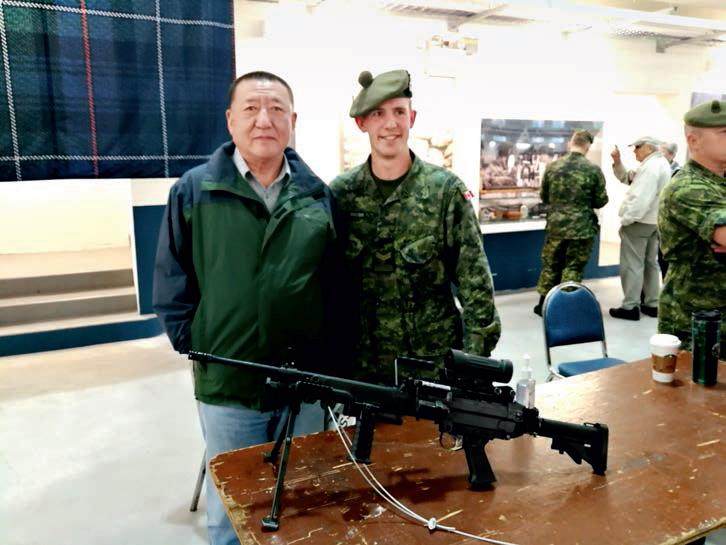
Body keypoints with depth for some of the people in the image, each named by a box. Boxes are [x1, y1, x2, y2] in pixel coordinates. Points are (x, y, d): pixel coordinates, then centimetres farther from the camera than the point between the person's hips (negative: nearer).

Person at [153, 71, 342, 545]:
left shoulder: (319, 195, 2)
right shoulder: (193, 191, -4)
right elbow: (171, 284, 0)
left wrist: (329, 353, 0)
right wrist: (196, 348, -6)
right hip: (226, 387, -1)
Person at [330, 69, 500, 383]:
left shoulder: (446, 190, -7)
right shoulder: (340, 193, -2)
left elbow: (476, 283, -6)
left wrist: (476, 360, -8)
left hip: (435, 360, -1)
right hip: (360, 363, 2)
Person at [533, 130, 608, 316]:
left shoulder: (553, 166, -2)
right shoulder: (594, 170, -8)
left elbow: (544, 196, 7)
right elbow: (601, 201, -4)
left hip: (555, 225, 3)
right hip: (582, 228, -2)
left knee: (550, 264, 14)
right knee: (573, 268, 6)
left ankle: (543, 304, 22)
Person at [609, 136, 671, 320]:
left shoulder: (651, 166, -19)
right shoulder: (661, 164, 15)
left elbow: (641, 198, -26)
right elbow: (627, 178, 17)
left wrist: (625, 220, -18)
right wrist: (617, 162, 2)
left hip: (638, 222, -10)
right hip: (654, 222, 10)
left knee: (632, 265, -4)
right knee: (650, 263, 15)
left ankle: (630, 307, 1)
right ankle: (652, 304, 23)